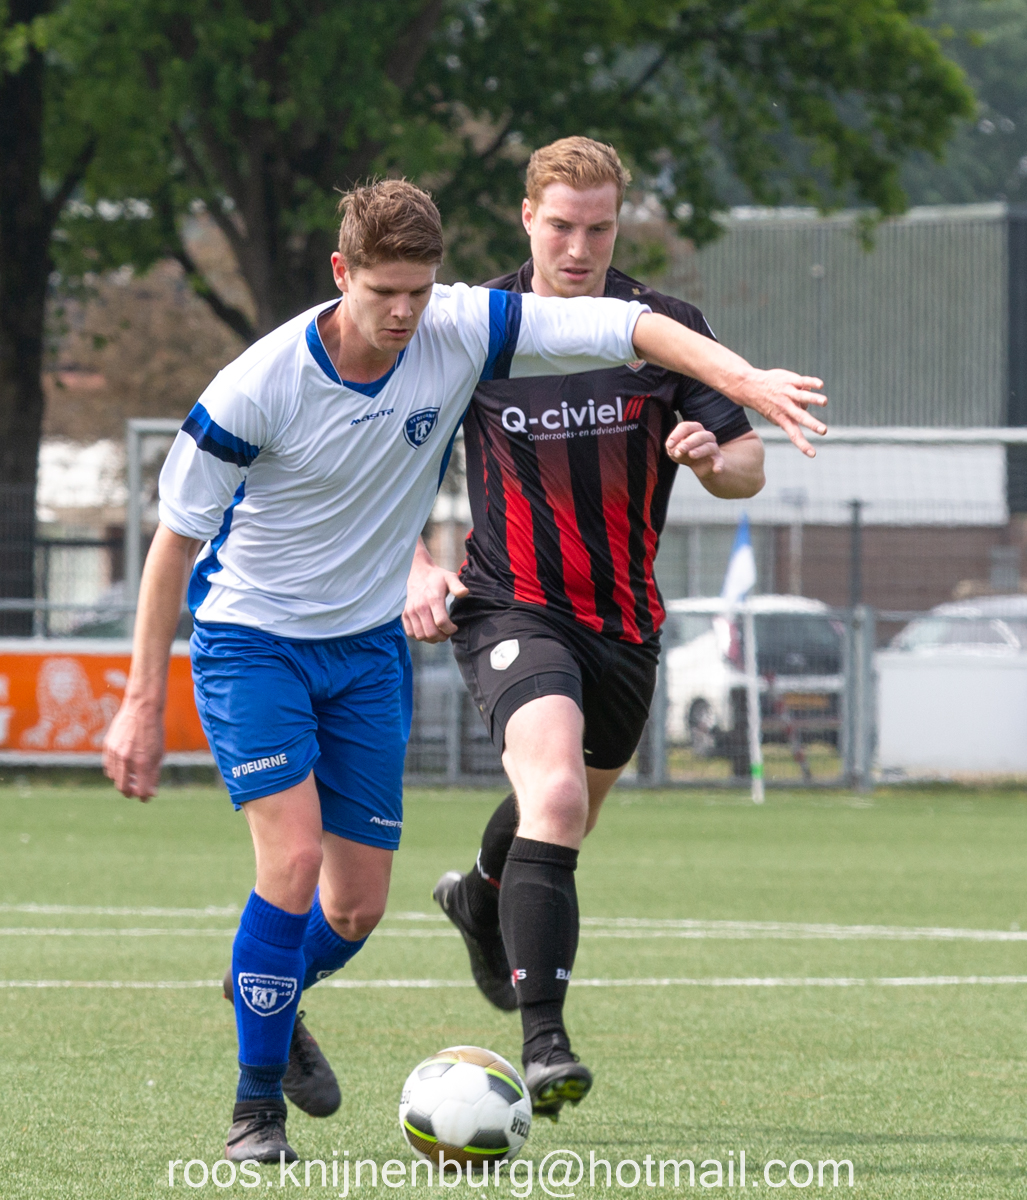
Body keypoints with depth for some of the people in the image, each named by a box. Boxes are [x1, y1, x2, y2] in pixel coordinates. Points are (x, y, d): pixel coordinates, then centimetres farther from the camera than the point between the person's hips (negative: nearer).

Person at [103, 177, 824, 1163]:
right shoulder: (259, 385, -22)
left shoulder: (463, 333, -14)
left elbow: (626, 327, -13)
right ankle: (255, 1104, -6)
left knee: (359, 904, 6)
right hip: (250, 637, -4)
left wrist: (744, 380, -30)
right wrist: (142, 703, -12)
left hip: (368, 643, 4)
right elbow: (177, 536, -12)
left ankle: (271, 999, 40)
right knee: (294, 859, -20)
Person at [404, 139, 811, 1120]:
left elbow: (748, 465, 1)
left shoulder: (664, 330, -2)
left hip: (624, 620, 4)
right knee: (554, 793, -28)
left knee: (566, 817, 23)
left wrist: (713, 458, -24)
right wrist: (416, 571, -11)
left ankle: (482, 898, 60)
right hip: (511, 607, -4)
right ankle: (543, 1042, -32)